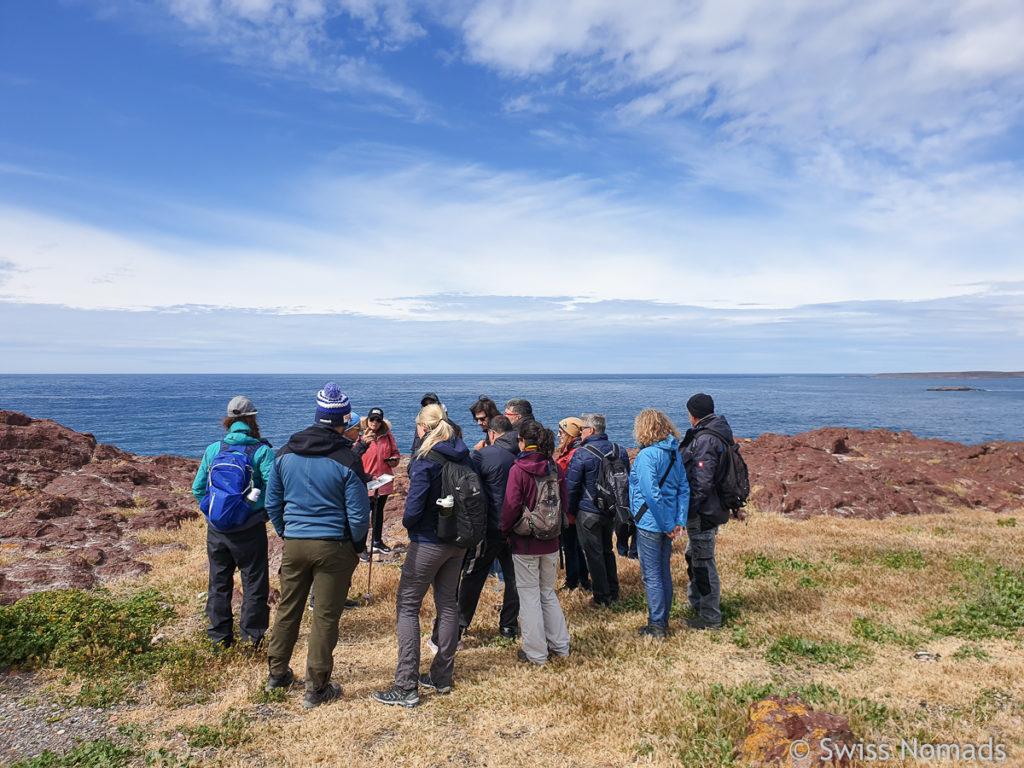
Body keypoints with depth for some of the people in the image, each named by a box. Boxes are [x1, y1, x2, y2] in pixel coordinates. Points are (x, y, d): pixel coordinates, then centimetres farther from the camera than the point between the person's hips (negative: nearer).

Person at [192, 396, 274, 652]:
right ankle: (251, 637, 14)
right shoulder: (261, 450, -9)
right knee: (254, 583, 9)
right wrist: (265, 513, 2)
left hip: (217, 531, 4)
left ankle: (219, 637, 25)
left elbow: (198, 488, 6)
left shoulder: (212, 449, 2)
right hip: (250, 531, -3)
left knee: (219, 583, 16)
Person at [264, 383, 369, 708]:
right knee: (326, 617, 6)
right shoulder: (346, 459, -14)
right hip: (334, 547, -4)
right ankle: (317, 688, 15)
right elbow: (358, 513, -11)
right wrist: (357, 546, 5)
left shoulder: (285, 453, 1)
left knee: (288, 609, 19)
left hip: (294, 544, 4)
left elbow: (272, 501, 8)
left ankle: (277, 672, 34)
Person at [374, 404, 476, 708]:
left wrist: (408, 523, 0)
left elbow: (414, 507, -21)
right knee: (448, 604, 15)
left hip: (429, 542, -7)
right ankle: (442, 677, 25)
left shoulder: (426, 460, -18)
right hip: (459, 542, 8)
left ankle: (406, 687, 1)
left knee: (407, 606, 1)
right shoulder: (463, 456, 4)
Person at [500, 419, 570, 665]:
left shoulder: (518, 470, -15)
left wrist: (505, 530, 1)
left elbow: (511, 507, -15)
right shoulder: (555, 469, -1)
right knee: (548, 593, 20)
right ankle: (560, 645, 27)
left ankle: (536, 653, 15)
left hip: (525, 543, -5)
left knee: (529, 596, 7)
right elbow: (564, 504, 5)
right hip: (550, 542, 5)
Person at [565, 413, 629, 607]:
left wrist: (571, 510, 1)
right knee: (607, 550, 20)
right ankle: (614, 593, 27)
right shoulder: (619, 451, 2)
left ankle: (602, 597, 11)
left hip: (589, 512, -6)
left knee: (594, 554, 5)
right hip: (612, 511, 6)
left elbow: (571, 486, -13)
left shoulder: (582, 454, -17)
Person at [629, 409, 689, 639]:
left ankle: (656, 627, 10)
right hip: (666, 524, 8)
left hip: (650, 524, -8)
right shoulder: (675, 453, 7)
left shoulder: (647, 455, -18)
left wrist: (667, 525, -17)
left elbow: (652, 494, -24)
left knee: (651, 576, 2)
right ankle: (663, 622, 29)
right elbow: (684, 489, 5)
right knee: (664, 573, 17)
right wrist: (679, 521, 1)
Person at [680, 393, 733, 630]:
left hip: (703, 512, -11)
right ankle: (697, 601, 40)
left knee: (703, 562, 0)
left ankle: (710, 618, 10)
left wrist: (687, 509, -18)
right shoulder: (718, 434, 10)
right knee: (694, 556, 24)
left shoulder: (705, 440, -22)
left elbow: (701, 482, -26)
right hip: (710, 509, 11)